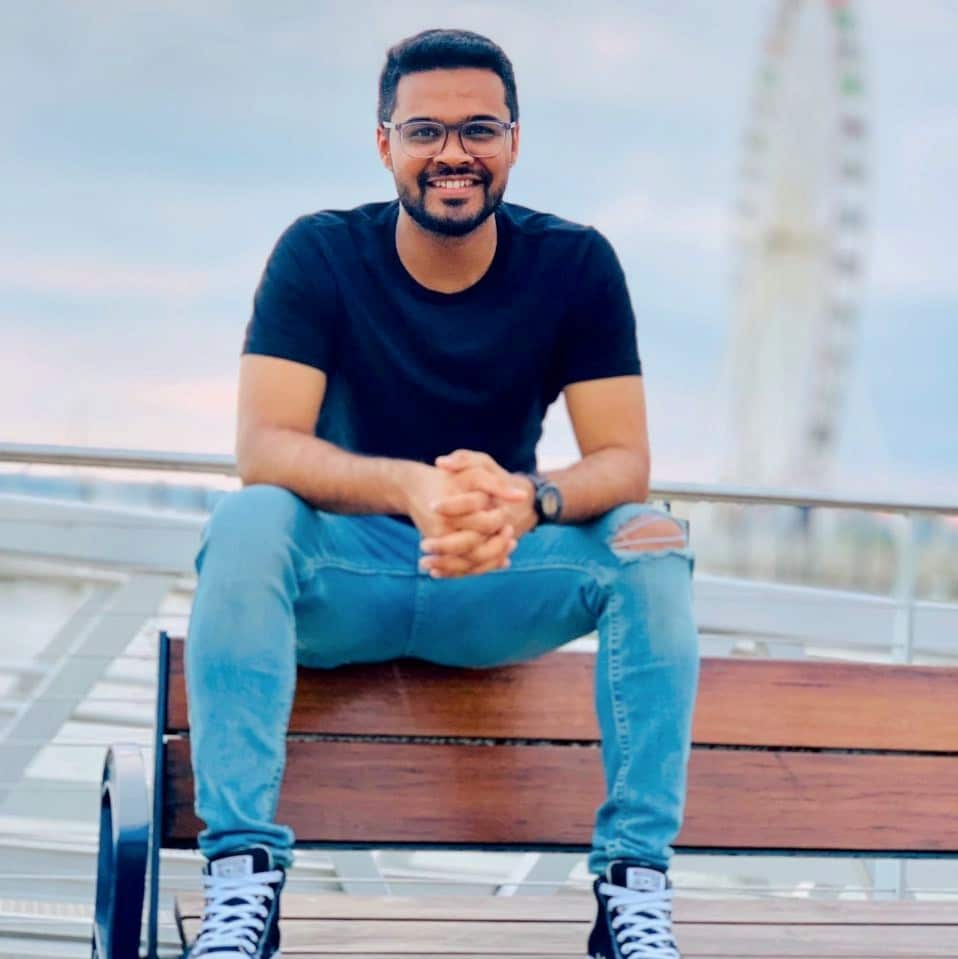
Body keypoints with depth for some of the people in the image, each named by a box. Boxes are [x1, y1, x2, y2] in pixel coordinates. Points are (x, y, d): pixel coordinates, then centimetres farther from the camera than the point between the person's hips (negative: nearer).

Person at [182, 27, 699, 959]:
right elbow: (262, 449, -20)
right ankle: (241, 878, -34)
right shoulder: (320, 255, -9)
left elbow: (623, 461, -12)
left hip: (504, 584, 1)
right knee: (247, 521, -32)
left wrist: (526, 498, -36)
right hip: (343, 583, -1)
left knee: (650, 540, -25)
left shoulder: (574, 263, -6)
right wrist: (411, 487, -39)